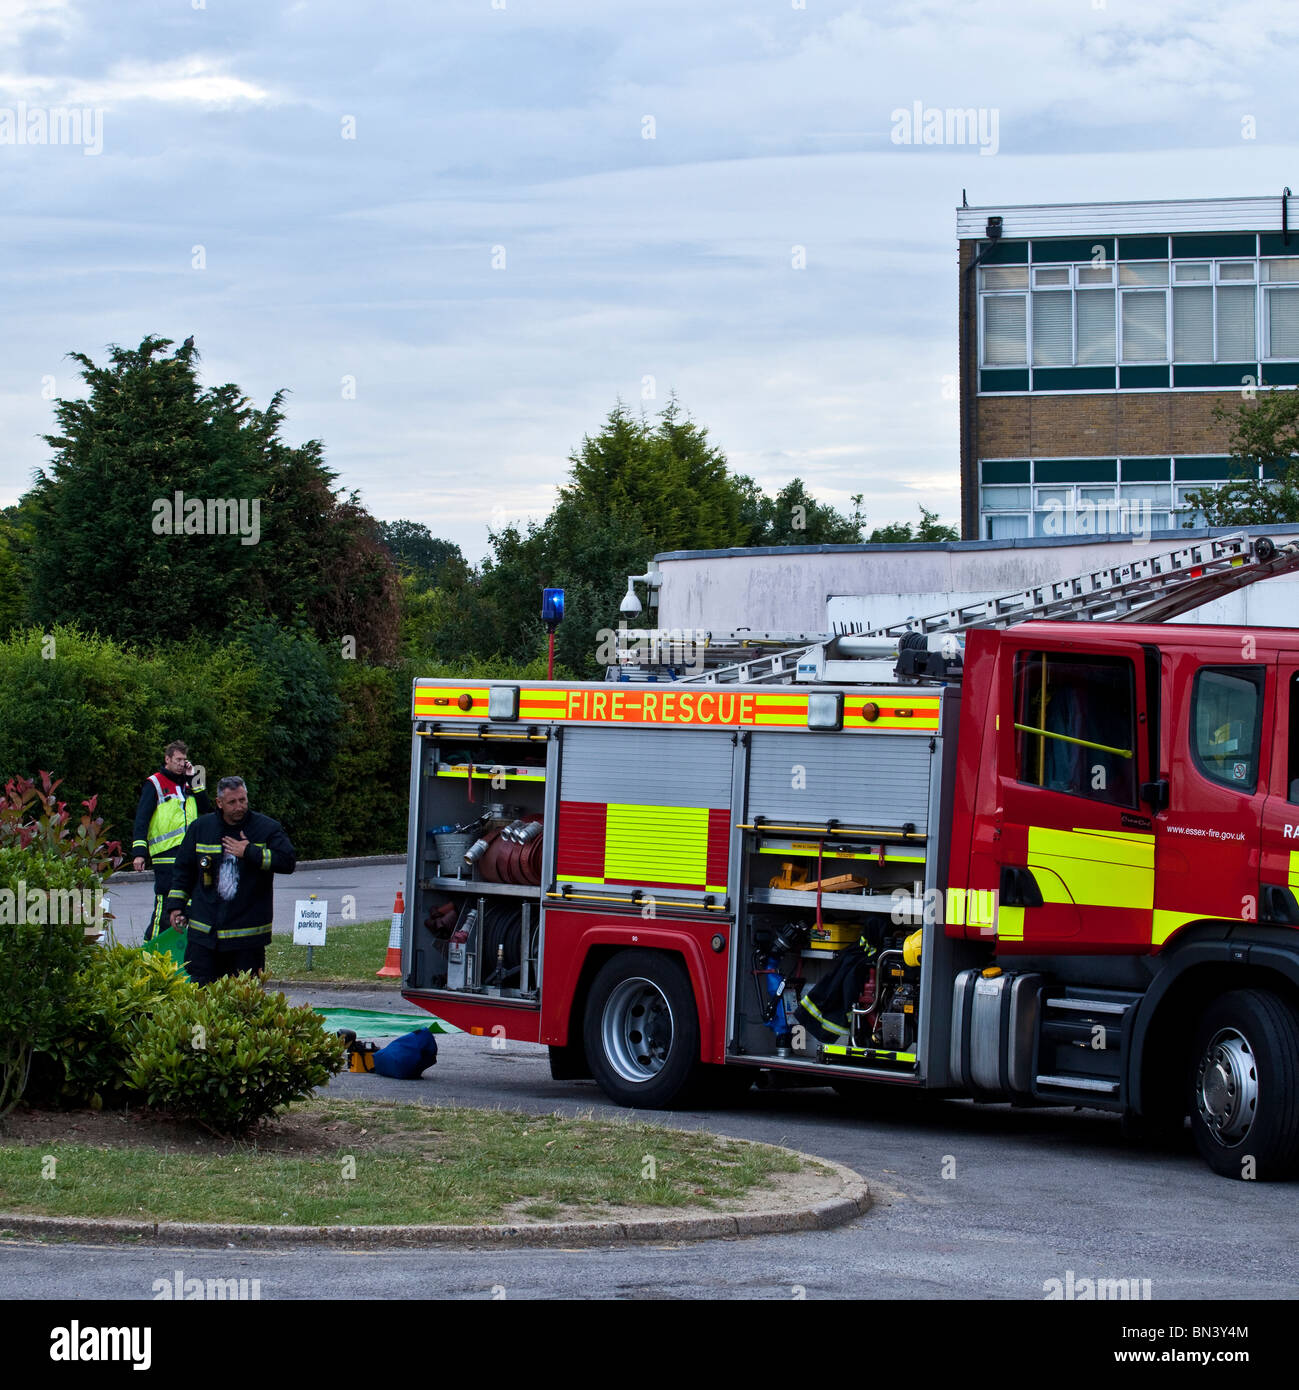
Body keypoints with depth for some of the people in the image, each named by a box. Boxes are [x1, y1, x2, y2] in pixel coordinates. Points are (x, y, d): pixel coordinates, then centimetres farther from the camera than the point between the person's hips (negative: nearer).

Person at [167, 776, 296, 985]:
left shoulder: (267, 828, 0)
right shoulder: (200, 828, 9)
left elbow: (288, 862, -10)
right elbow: (183, 869, 17)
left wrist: (249, 852, -14)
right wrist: (175, 905, 9)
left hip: (248, 934, -2)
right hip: (205, 929, 2)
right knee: (201, 987, 0)